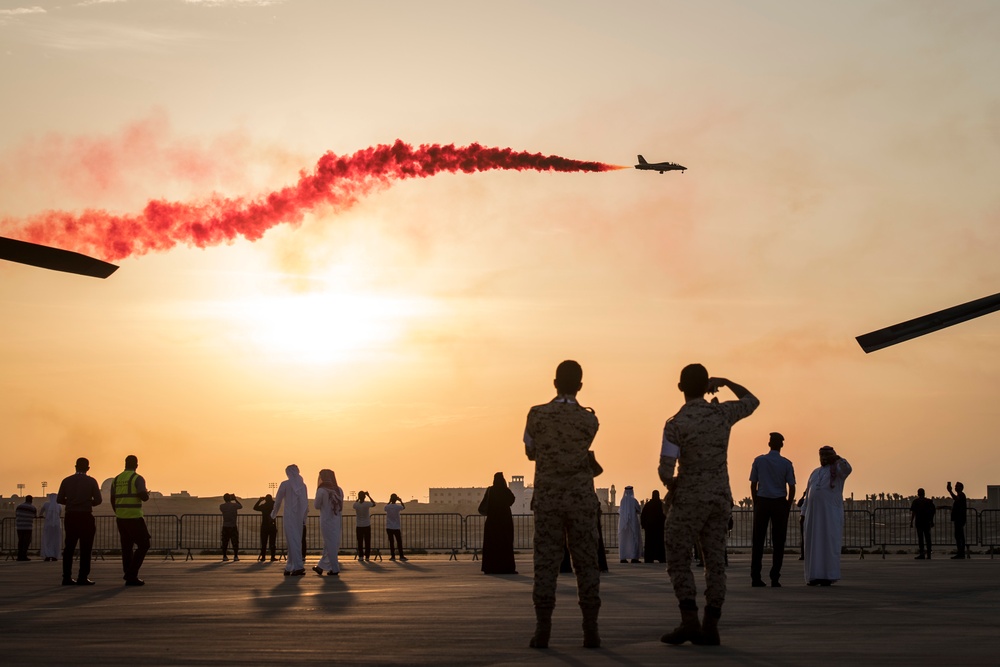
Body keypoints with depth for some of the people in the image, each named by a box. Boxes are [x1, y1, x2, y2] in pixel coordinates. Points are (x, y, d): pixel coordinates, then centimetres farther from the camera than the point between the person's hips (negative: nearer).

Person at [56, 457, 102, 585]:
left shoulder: (66, 481, 4)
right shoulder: (91, 481, -2)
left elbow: (60, 499, 0)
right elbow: (98, 500, -7)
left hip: (71, 516, 3)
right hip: (85, 516, -3)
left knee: (69, 547, 7)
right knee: (85, 548, 1)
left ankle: (67, 577, 4)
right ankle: (83, 577, -4)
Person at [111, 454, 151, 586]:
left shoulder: (117, 479, 11)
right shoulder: (138, 478, -9)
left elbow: (113, 501, 14)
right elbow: (143, 497, -21)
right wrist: (147, 495, 4)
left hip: (121, 518, 6)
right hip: (134, 517, -6)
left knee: (127, 547, 10)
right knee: (143, 545, 2)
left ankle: (130, 577, 8)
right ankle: (131, 574, -8)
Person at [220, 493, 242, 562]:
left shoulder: (221, 506, -2)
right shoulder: (234, 505, -7)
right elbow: (241, 506, 14)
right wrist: (235, 499, 20)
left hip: (225, 527, 2)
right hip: (233, 526, -2)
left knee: (225, 542, 6)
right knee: (235, 542, 3)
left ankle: (224, 556, 5)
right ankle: (235, 556, 0)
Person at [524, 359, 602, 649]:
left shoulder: (536, 415, -4)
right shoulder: (590, 421, -5)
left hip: (548, 500, 0)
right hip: (581, 501, 0)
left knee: (546, 565, 2)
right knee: (586, 566, 4)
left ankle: (543, 631, -6)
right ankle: (590, 631, -2)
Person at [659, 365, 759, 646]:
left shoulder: (676, 424, -15)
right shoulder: (723, 413, -1)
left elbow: (665, 470, -17)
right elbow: (752, 401, 21)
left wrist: (671, 486, 4)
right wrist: (725, 382, 29)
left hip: (689, 499, -5)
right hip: (720, 497, 5)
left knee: (678, 560, 3)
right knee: (715, 561, 6)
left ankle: (689, 622, -10)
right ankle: (711, 627, 2)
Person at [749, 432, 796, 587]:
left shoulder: (759, 461, 1)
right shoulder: (786, 464, -1)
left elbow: (753, 485, 2)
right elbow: (792, 488, -3)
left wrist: (756, 504, 11)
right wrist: (788, 507, 8)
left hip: (762, 501, 1)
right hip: (780, 503, -1)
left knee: (758, 540, 4)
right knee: (778, 542, 3)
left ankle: (756, 578, 0)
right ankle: (775, 579, -1)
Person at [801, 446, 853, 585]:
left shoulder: (838, 469, 3)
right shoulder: (815, 473, 20)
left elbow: (847, 469, -23)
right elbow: (808, 494, 19)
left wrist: (838, 458, -41)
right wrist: (804, 514, 11)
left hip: (831, 513, -5)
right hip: (814, 513, 5)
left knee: (829, 544, -6)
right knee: (814, 545, 2)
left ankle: (829, 576, -2)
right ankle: (815, 577, 6)